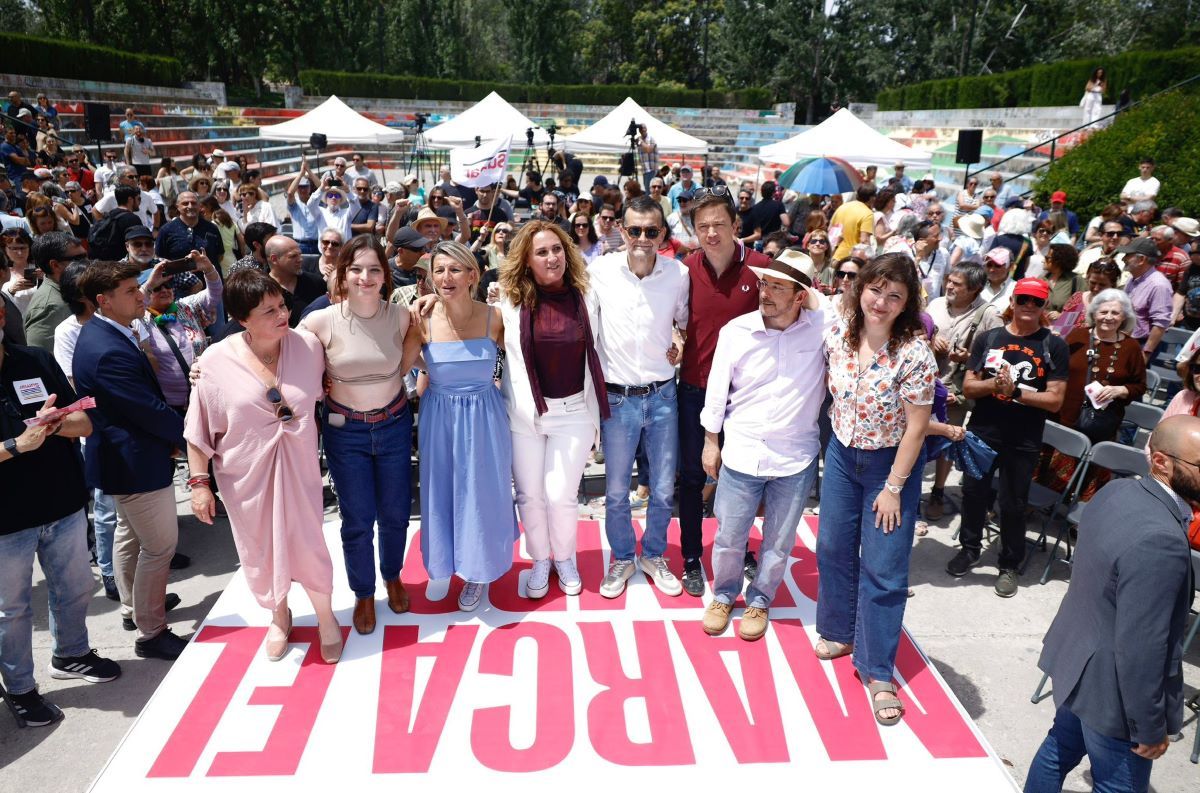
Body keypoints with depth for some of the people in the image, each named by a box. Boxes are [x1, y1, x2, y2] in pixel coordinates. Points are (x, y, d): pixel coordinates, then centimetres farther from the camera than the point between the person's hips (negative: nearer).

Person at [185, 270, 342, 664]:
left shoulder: (309, 346, -11)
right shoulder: (217, 361, -14)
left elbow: (321, 395, 9)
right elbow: (199, 429, -6)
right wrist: (199, 483, -6)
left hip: (298, 469, 0)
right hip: (246, 476, 0)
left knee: (309, 545, 9)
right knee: (261, 549, 16)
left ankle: (325, 615, 35)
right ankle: (279, 616, 43)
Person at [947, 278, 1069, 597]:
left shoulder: (1054, 347, -3)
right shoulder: (987, 339, 4)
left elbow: (1054, 400, -9)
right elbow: (968, 388, 1)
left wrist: (1014, 390, -19)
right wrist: (994, 383, -18)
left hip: (1024, 441, -2)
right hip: (982, 433, 2)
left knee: (1013, 505, 9)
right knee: (973, 493, 16)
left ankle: (1009, 565, 27)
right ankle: (970, 548, 38)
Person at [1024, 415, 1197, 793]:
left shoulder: (1117, 490, -5)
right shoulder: (1160, 541, -33)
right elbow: (1141, 648, -28)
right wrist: (1150, 727, -16)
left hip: (1076, 655, 8)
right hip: (1112, 688, -8)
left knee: (1060, 747, 26)